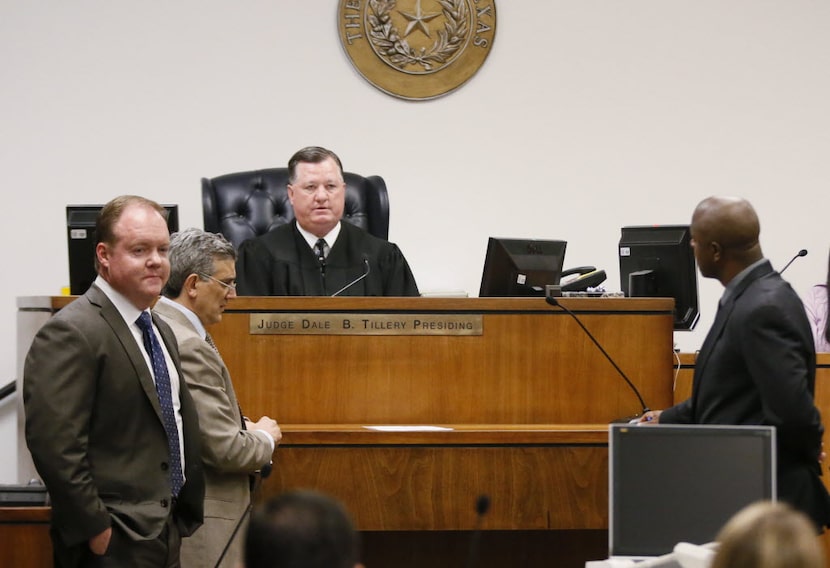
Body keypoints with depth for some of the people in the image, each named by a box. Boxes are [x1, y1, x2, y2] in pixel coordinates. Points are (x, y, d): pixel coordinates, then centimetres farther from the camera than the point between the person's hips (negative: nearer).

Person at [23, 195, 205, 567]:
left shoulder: (160, 331, 15)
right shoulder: (71, 334, -15)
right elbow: (55, 446, -21)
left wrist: (185, 518, 15)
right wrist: (97, 531, -19)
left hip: (165, 535, 9)